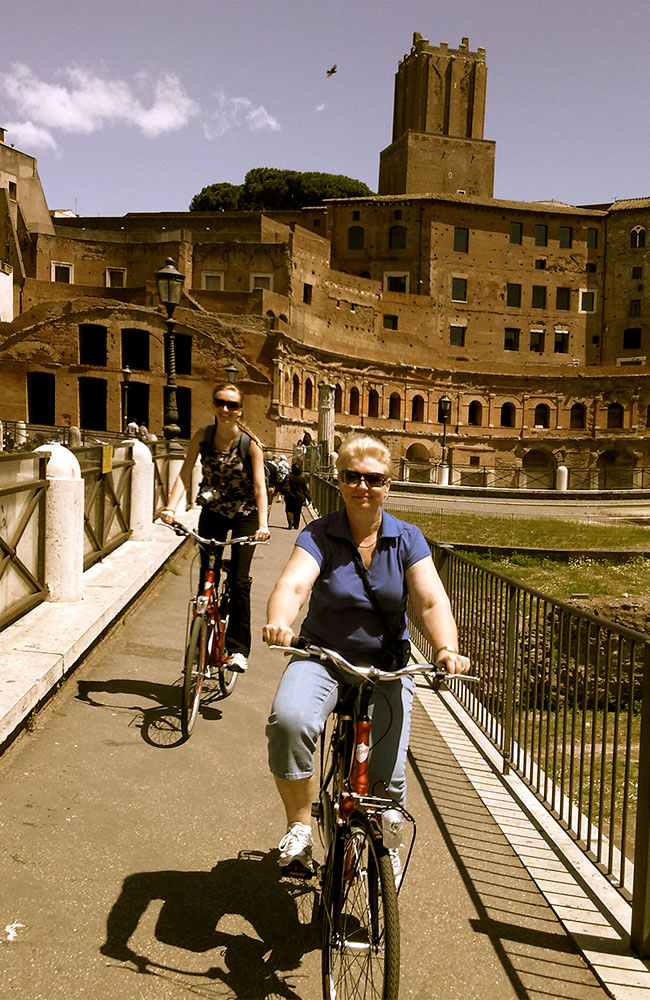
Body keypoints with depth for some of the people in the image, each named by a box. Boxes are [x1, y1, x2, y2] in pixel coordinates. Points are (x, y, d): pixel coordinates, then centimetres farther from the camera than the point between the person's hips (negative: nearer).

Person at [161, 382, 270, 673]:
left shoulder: (250, 443, -15)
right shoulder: (202, 436, -7)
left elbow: (259, 486, -20)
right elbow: (185, 473, -13)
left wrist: (263, 524, -33)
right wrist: (171, 507, -29)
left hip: (244, 516, -2)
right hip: (212, 513, 3)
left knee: (239, 581, -9)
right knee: (206, 579, 3)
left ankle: (238, 648, 2)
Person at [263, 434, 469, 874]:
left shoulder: (408, 539, -4)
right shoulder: (318, 535, -8)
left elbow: (432, 601, -16)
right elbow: (293, 584, -26)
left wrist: (447, 649, -36)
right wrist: (278, 623, -49)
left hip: (386, 664, 1)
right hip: (322, 657, 0)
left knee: (386, 775, -10)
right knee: (288, 720, -30)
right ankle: (299, 827, -6)